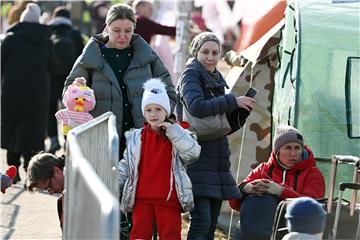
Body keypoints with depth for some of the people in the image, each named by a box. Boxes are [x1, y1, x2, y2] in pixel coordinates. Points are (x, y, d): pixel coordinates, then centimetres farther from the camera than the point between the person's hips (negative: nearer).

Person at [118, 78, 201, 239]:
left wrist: (173, 130, -13)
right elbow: (125, 165, 13)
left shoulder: (178, 136, 5)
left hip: (168, 198, -2)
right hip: (142, 197, 2)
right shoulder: (135, 138, 11)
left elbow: (193, 152, -14)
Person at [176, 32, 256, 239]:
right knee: (201, 222, -15)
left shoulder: (216, 80, 18)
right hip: (195, 158, -8)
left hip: (216, 159, 8)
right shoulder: (191, 75, -4)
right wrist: (233, 101, -17)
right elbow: (197, 106, -24)